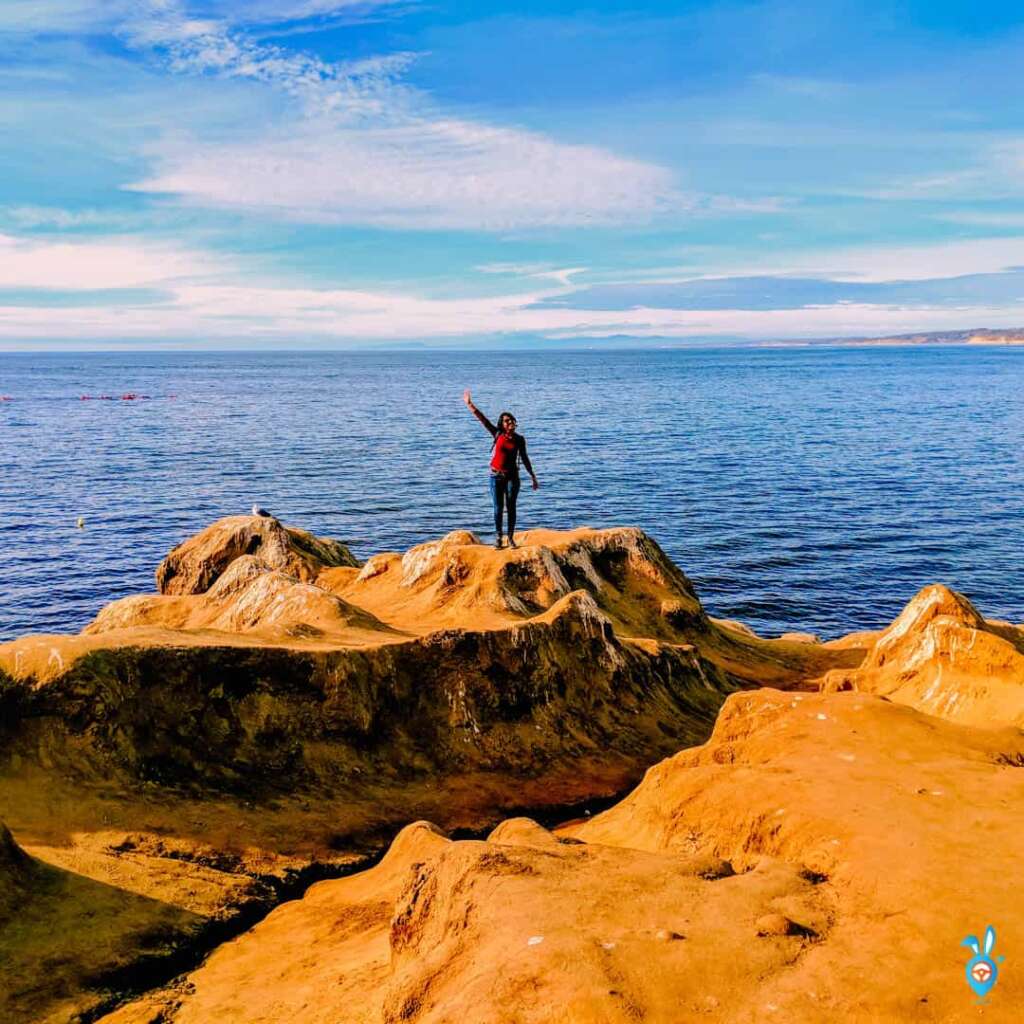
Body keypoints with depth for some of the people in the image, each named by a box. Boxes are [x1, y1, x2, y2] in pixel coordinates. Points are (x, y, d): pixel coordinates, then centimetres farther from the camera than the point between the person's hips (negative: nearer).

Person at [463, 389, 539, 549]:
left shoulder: (519, 439, 1)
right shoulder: (497, 434, -1)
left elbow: (524, 459, 9)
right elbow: (482, 419, -6)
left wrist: (533, 477, 11)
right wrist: (469, 404, -12)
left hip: (512, 476, 0)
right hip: (496, 476, 0)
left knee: (511, 508, 4)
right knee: (498, 508, 3)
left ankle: (511, 537, 12)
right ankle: (498, 537, 14)